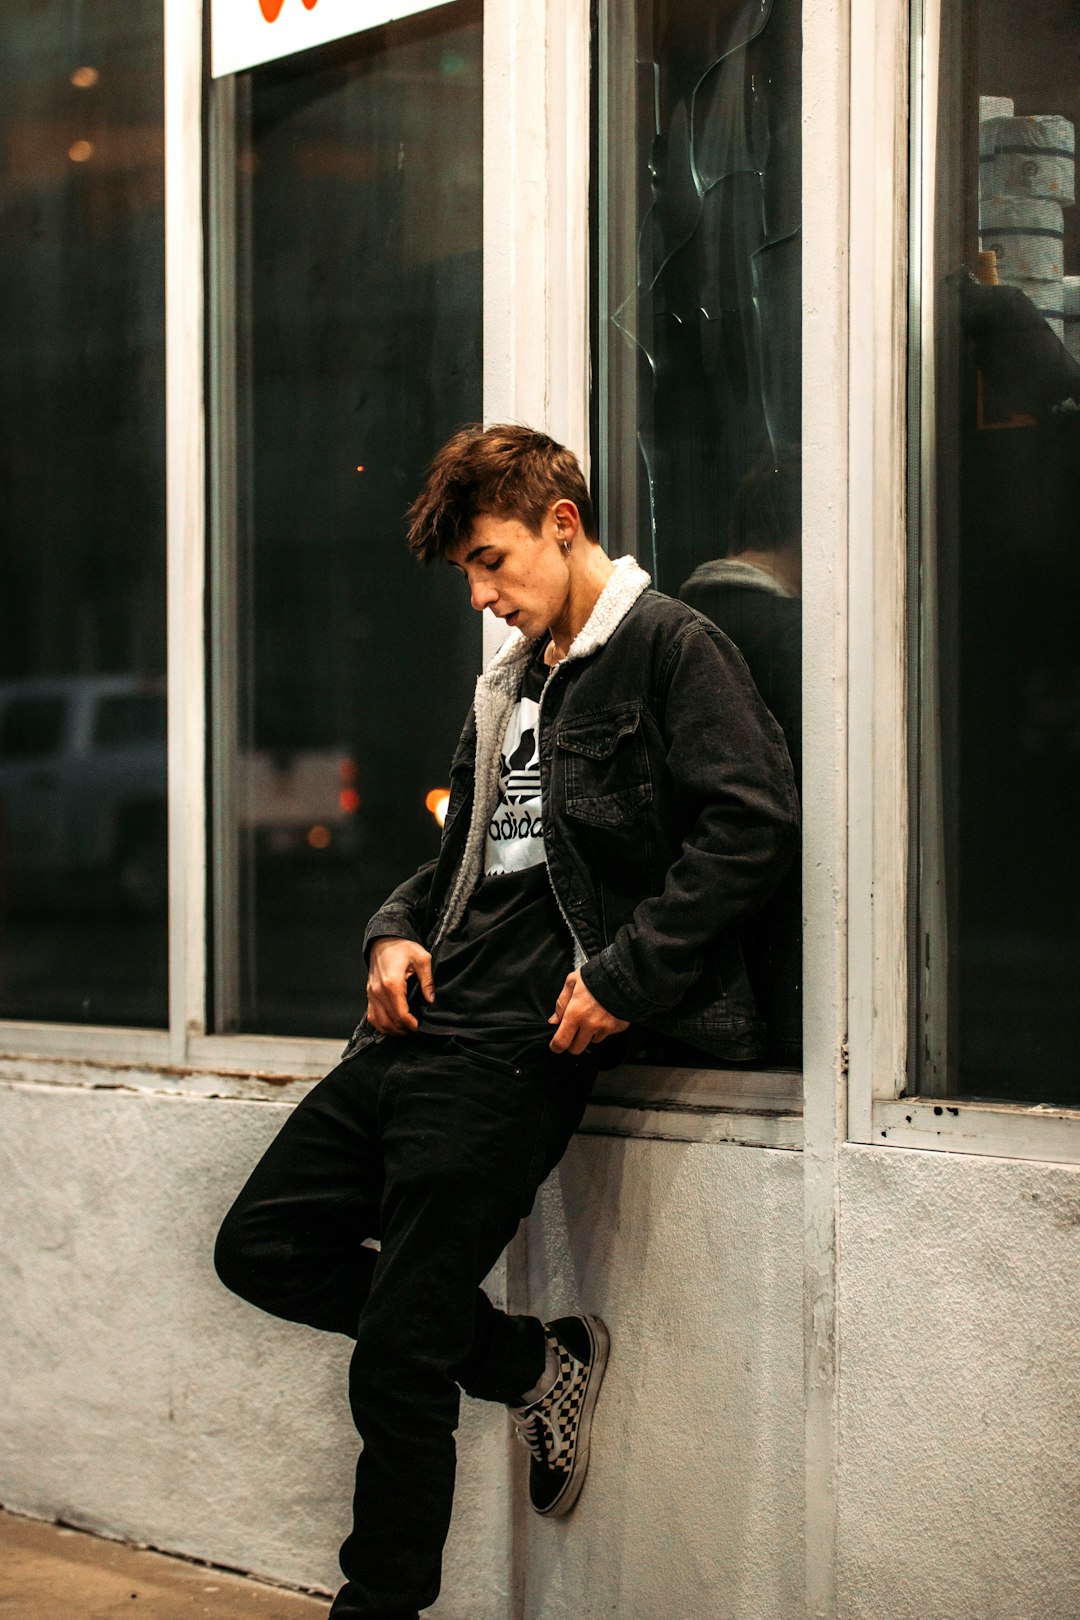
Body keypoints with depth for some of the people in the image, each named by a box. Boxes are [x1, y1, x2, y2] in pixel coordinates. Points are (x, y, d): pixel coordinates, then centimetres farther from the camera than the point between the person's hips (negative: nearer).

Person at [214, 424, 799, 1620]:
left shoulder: (668, 647, -4)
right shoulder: (508, 686, 21)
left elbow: (753, 823, -15)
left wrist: (623, 977, -18)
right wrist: (398, 932, 8)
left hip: (514, 1049, -9)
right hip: (417, 1028, 9)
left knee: (399, 1359, -6)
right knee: (261, 1249, 11)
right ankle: (535, 1363, 14)